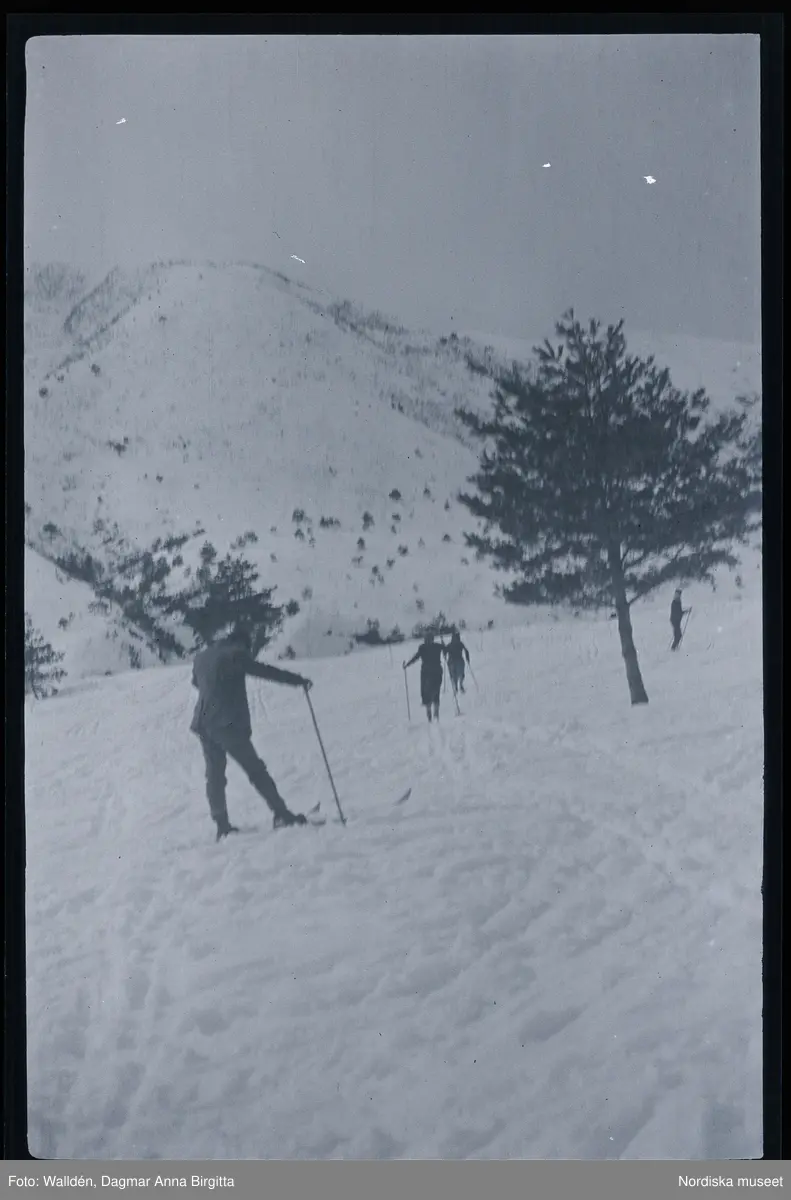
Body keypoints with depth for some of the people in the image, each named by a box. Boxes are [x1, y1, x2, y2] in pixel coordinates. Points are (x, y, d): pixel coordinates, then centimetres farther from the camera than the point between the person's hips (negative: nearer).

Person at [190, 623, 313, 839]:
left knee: (215, 775, 12)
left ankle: (222, 825, 9)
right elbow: (266, 671, -8)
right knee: (255, 769, -2)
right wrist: (297, 680, -1)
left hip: (203, 723, 7)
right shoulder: (235, 654, -5)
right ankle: (281, 814, -3)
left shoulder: (202, 657, 17)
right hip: (229, 723, -7)